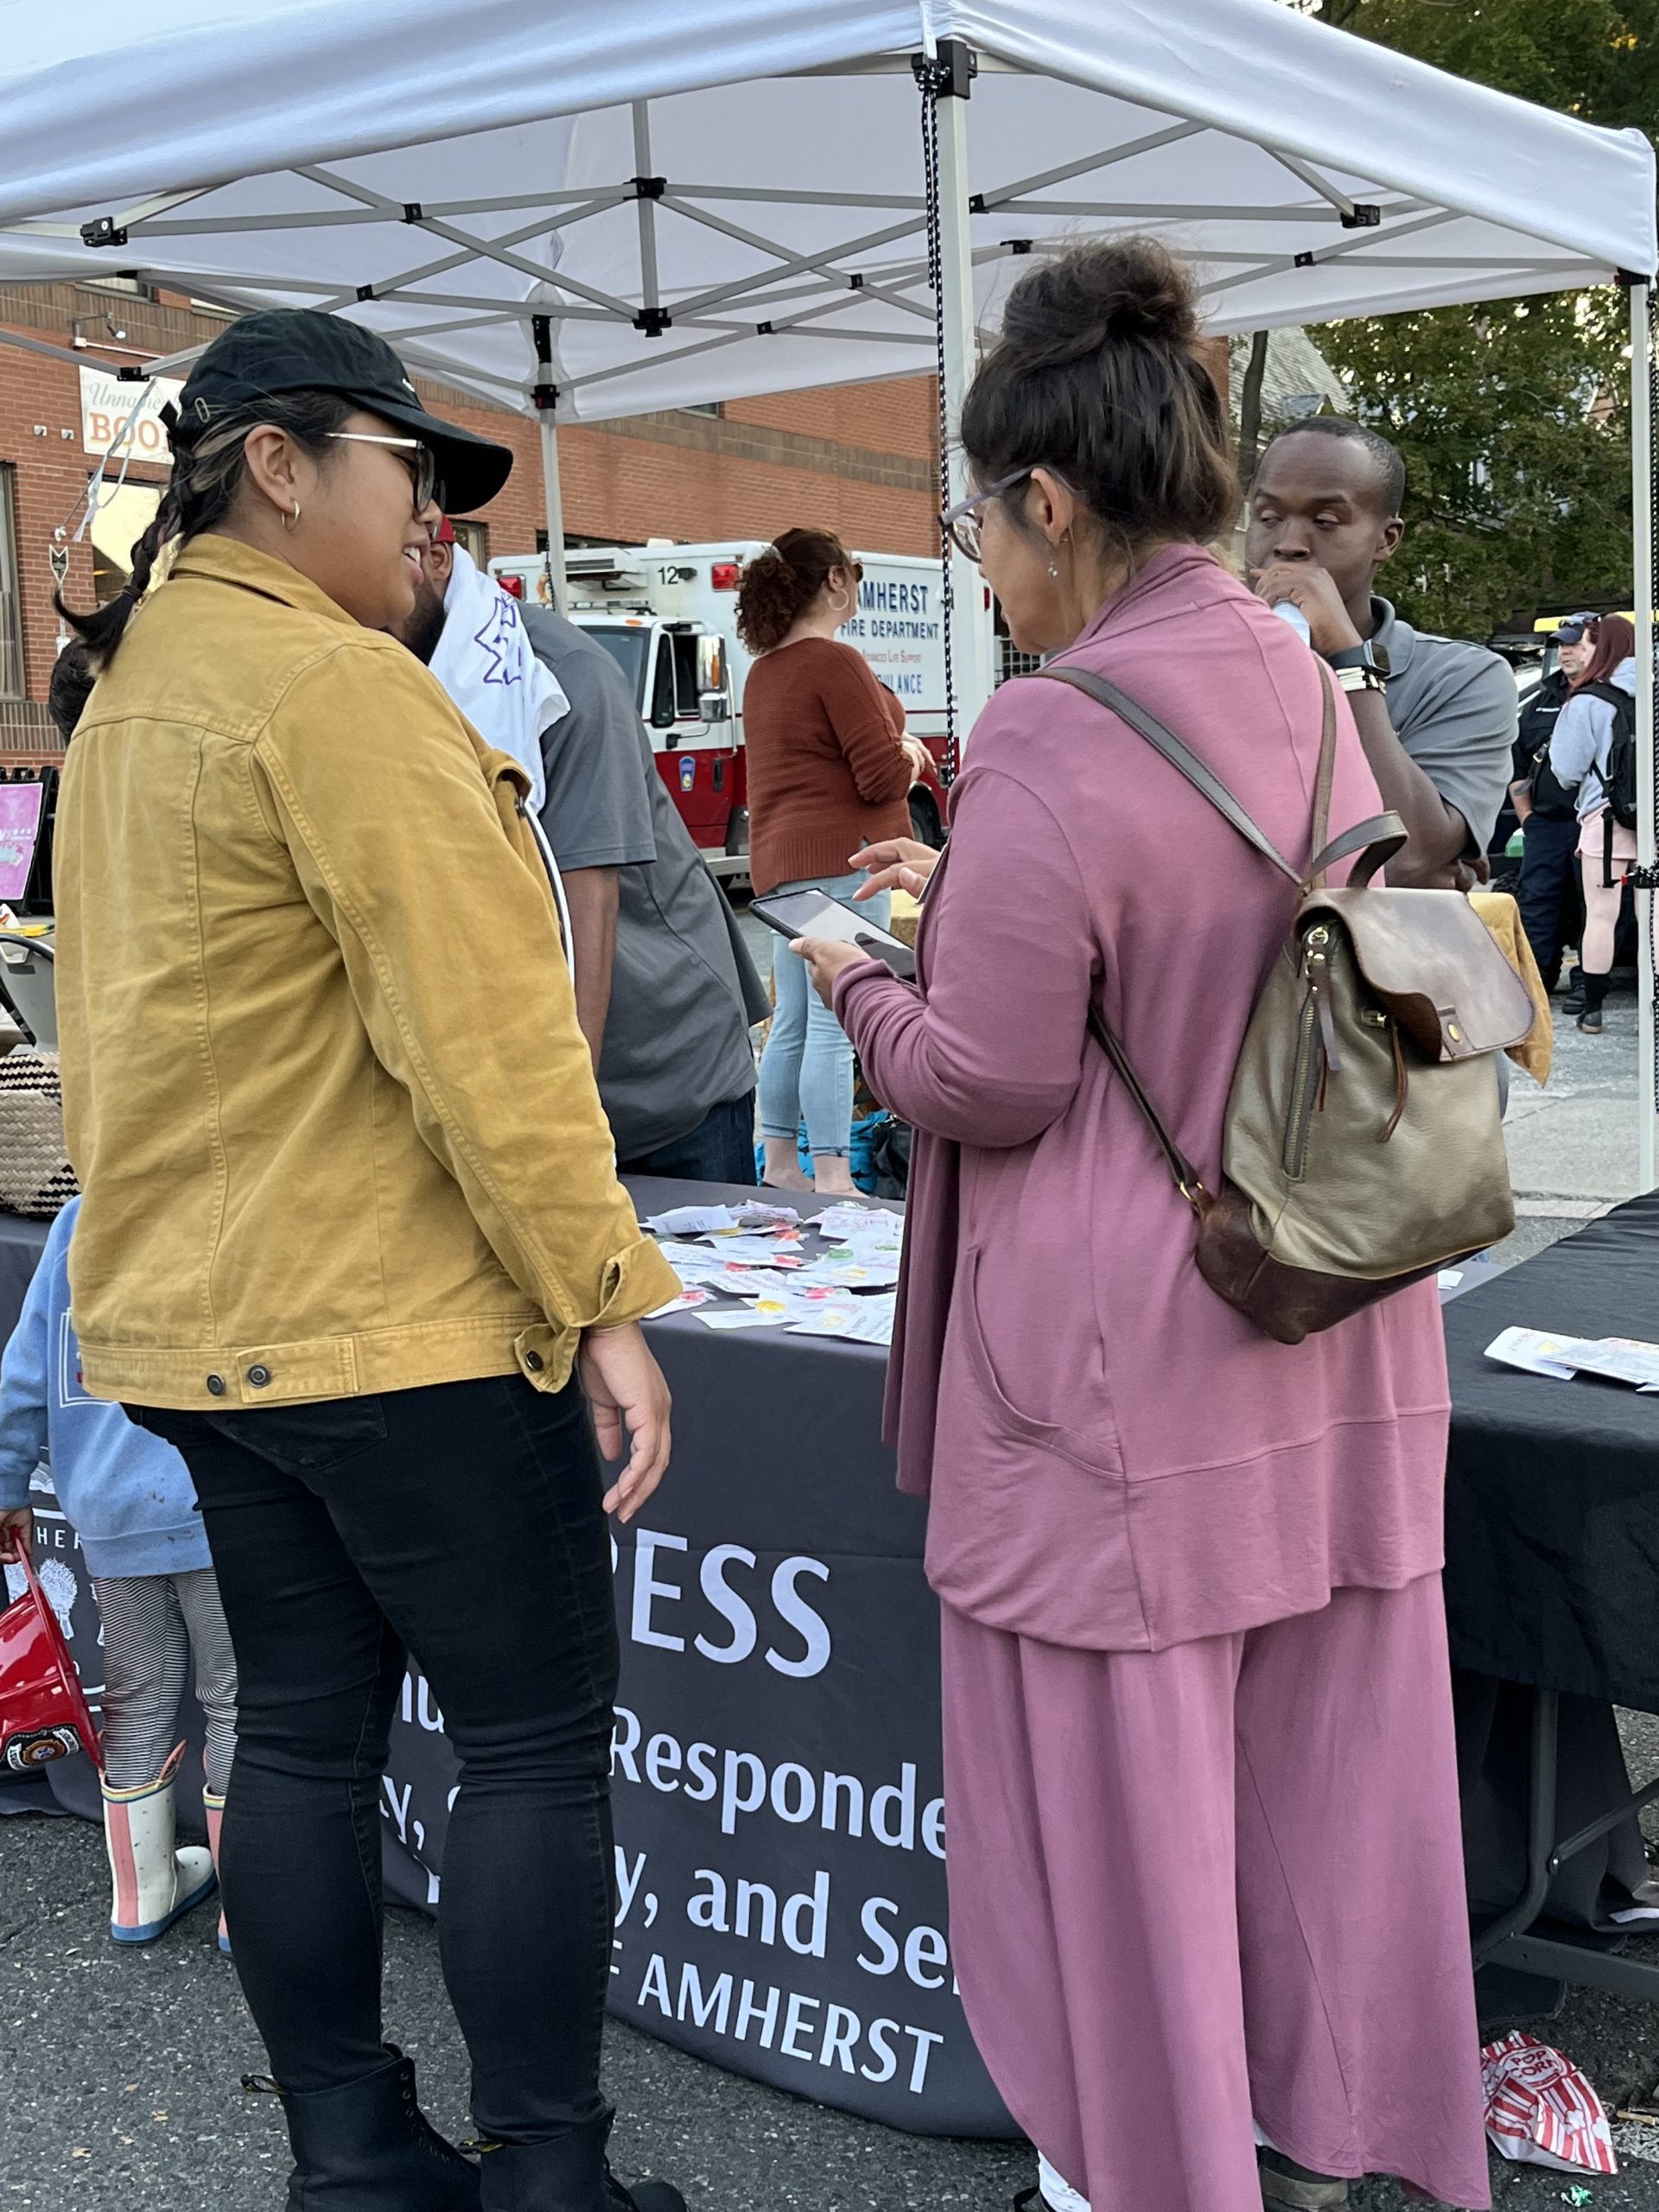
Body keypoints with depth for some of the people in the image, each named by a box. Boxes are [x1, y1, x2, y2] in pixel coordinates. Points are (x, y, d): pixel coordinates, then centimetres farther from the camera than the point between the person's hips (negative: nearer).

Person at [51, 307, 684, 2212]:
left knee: (302, 1729, 14)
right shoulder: (335, 687, -16)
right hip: (402, 1329, -9)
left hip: (198, 1320, 10)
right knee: (536, 1737, 2)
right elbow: (483, 1034, -21)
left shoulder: (126, 694, 16)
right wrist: (604, 1300, -18)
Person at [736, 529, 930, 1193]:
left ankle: (779, 1165, 22)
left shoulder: (764, 671, 14)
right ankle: (832, 1178, -7)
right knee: (834, 1024, -8)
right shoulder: (836, 663, -14)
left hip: (780, 859, 9)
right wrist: (909, 755, 4)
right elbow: (884, 777, -16)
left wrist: (892, 748, 18)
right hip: (842, 859, -9)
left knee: (791, 1022, 15)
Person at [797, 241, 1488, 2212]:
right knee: (1319, 1754, 20)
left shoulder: (1054, 743, -20)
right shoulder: (1311, 696, 4)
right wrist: (968, 902, 17)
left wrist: (860, 982, 2)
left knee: (1123, 1781, 11)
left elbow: (987, 1084, -17)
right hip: (1331, 1348, 8)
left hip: (1130, 1363, -7)